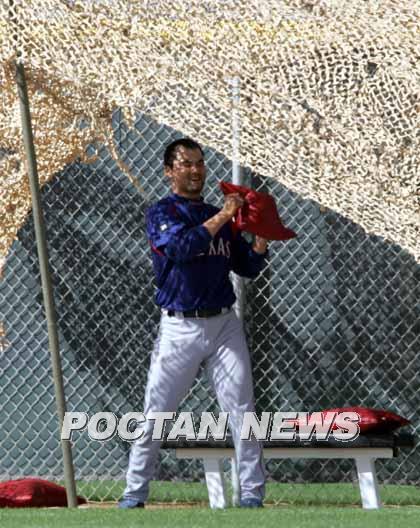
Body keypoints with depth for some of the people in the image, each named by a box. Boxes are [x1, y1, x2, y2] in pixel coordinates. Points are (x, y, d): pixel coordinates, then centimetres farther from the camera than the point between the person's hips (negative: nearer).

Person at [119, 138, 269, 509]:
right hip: (180, 328, -4)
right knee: (155, 413, 0)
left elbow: (248, 268, 14)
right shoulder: (162, 213, -1)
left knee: (242, 411, -3)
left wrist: (262, 237, -3)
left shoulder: (222, 217, 14)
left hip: (224, 325, 4)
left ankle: (252, 493, -1)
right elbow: (182, 247, -21)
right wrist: (221, 218, -22)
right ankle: (135, 492, 9)